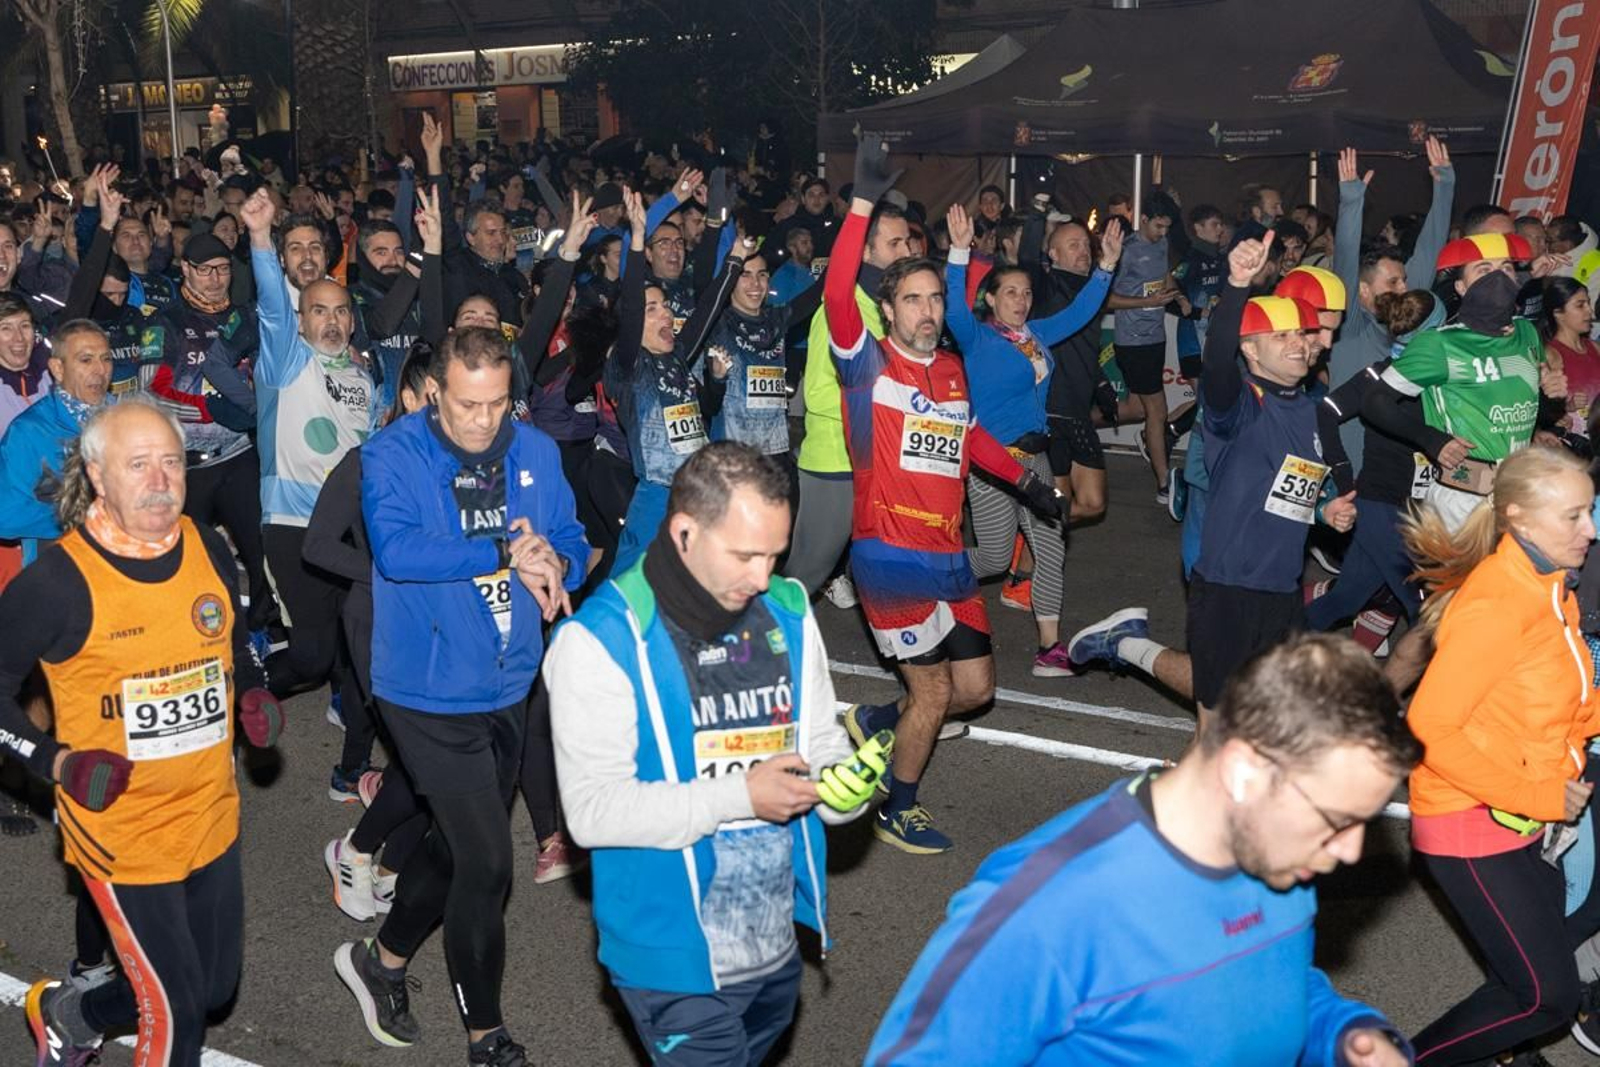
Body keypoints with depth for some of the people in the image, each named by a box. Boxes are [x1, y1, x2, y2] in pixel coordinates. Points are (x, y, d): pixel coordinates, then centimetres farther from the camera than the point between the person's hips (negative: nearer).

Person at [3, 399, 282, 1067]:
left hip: (212, 816, 6)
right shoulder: (57, 581, -17)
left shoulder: (210, 549, -1)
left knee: (215, 987, 21)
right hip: (121, 830, -6)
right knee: (174, 1010, 1)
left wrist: (254, 694, 1)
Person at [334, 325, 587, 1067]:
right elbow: (396, 550, -28)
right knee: (487, 862, -3)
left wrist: (553, 563, -20)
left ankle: (383, 959, 45)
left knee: (458, 843, 20)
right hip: (431, 692, -6)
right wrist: (507, 554, -27)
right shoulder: (391, 456, -14)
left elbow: (570, 540, 4)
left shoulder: (534, 451, 1)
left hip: (508, 685, 6)